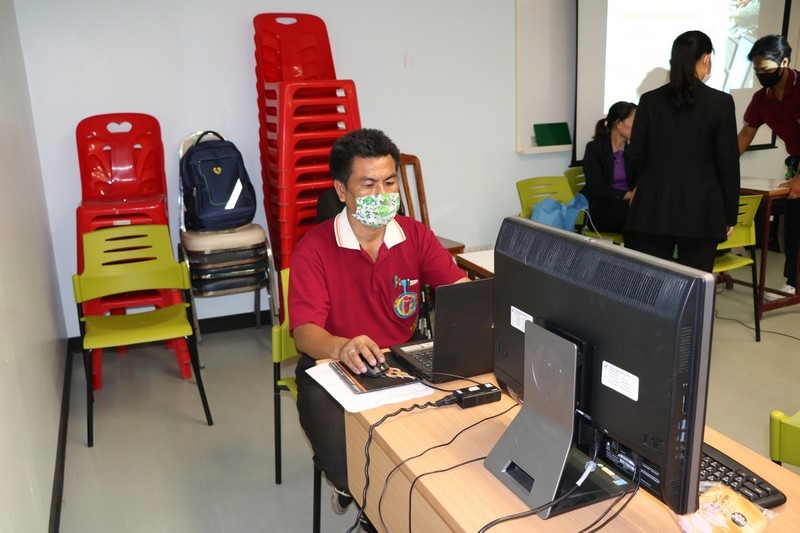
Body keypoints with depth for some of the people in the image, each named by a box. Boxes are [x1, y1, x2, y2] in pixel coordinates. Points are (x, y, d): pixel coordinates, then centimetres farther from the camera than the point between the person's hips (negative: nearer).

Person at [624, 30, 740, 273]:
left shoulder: (649, 100, 1)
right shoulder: (720, 102, -5)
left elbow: (635, 156, 4)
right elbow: (728, 163, -3)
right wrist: (730, 213, 6)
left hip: (654, 207, 2)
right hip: (701, 209, -2)